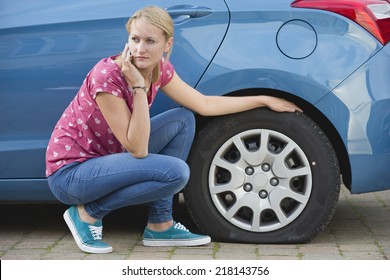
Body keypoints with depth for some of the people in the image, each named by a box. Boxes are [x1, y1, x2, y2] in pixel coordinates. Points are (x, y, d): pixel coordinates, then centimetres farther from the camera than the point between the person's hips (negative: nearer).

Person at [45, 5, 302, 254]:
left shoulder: (160, 69, -3)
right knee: (175, 172, -25)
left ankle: (160, 225, 0)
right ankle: (88, 213, -6)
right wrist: (138, 87, -30)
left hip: (104, 159, 8)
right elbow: (138, 150, -25)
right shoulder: (107, 76, -26)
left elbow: (206, 104, 8)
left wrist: (264, 100, 9)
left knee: (183, 120, -1)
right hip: (69, 171, -8)